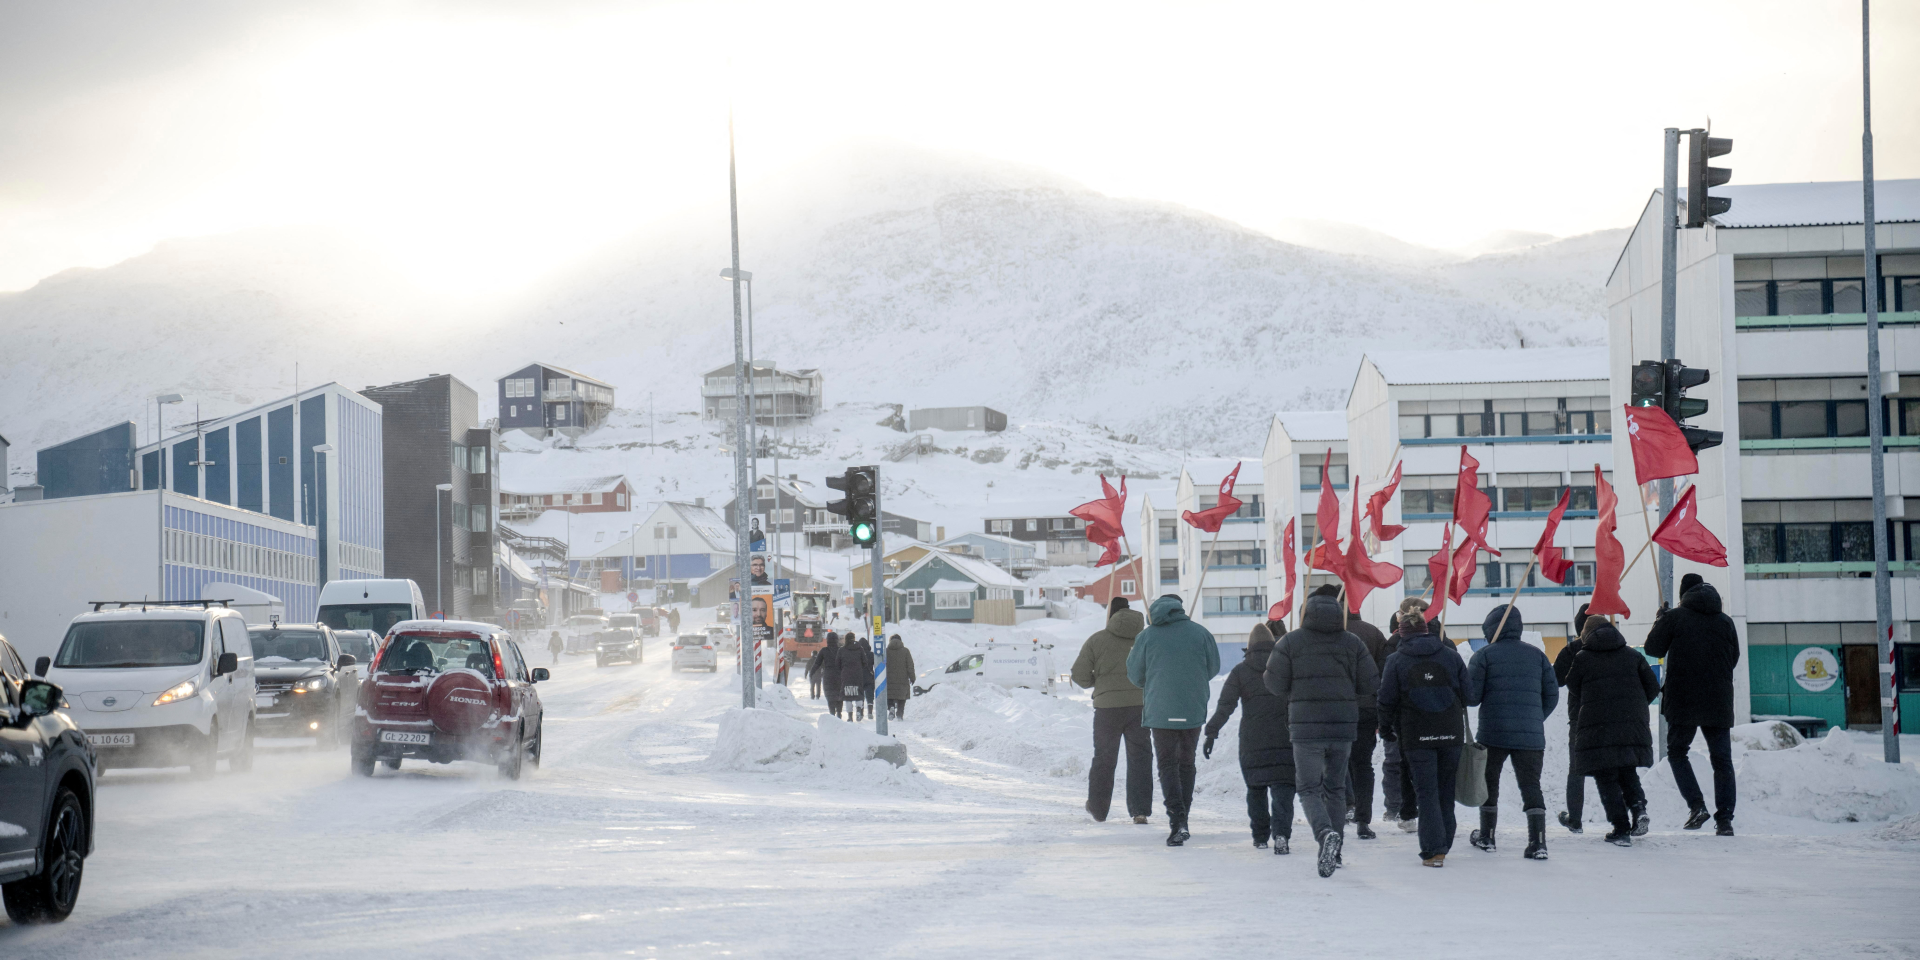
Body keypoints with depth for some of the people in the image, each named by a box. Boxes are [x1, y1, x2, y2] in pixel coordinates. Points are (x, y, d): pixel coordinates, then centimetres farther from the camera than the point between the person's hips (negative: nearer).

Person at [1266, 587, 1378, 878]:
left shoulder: (1290, 642, -4)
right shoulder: (1353, 643, 3)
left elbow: (1275, 683, -4)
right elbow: (1370, 684, 2)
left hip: (1306, 726, -3)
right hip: (1343, 725, 3)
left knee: (1309, 788, 2)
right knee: (1335, 787, 17)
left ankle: (1326, 834, -25)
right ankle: (1333, 852, 19)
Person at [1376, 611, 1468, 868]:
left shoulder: (1396, 661, -1)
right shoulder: (1451, 655, 6)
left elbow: (1387, 700, -1)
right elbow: (1466, 694, 8)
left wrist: (1386, 729, 14)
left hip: (1416, 737, -2)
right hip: (1451, 734, 2)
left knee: (1427, 793, -1)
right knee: (1446, 791, 12)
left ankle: (1433, 850, -9)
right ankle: (1443, 846, 17)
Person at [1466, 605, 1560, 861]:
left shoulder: (1484, 655, -2)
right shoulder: (1537, 655, 8)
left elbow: (1470, 696, -6)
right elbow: (1552, 695, 9)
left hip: (1493, 733, -2)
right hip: (1531, 734, 2)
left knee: (1489, 783, 16)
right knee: (1531, 786, 2)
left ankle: (1486, 837, 25)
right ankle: (1538, 842, -11)